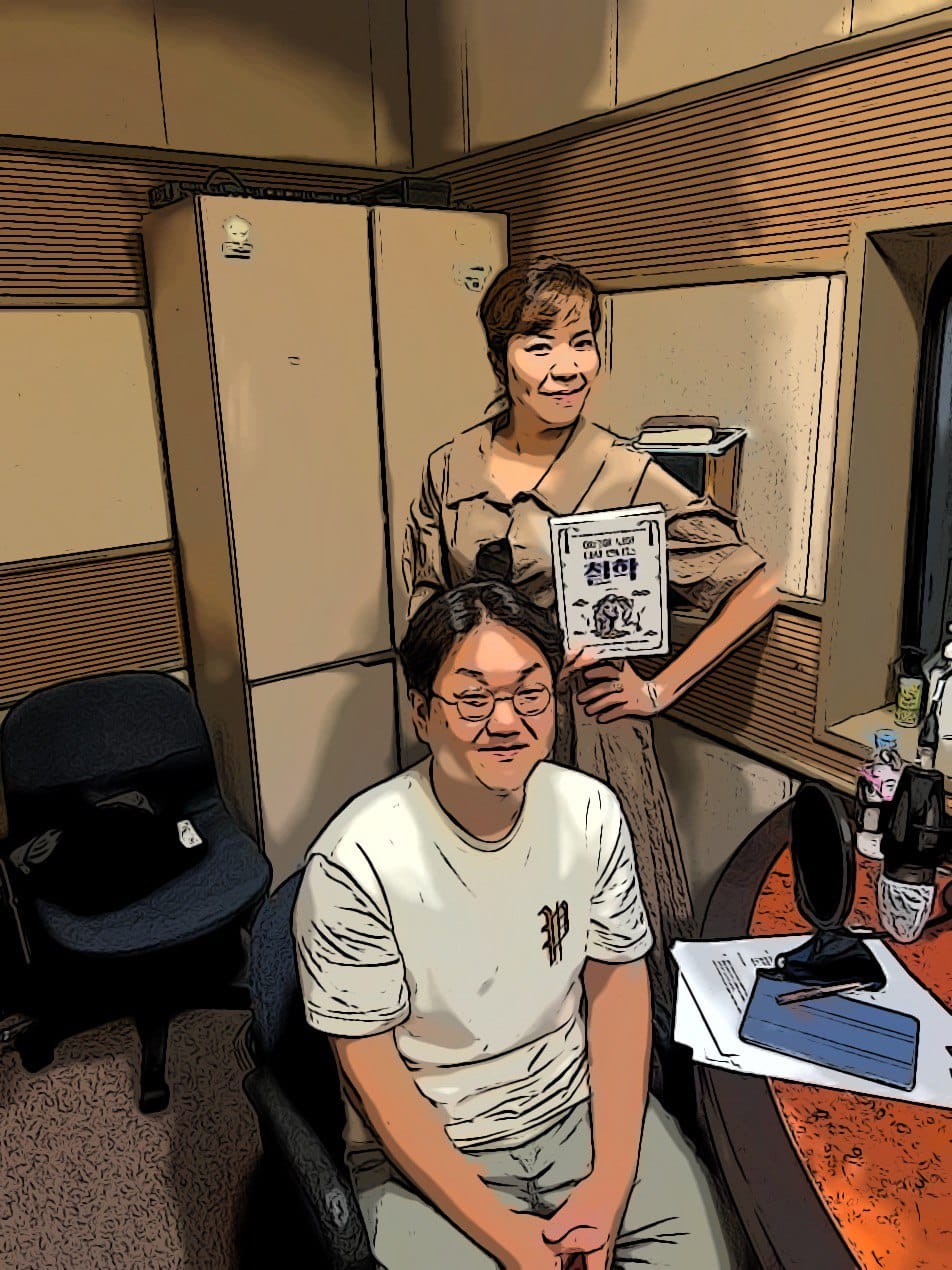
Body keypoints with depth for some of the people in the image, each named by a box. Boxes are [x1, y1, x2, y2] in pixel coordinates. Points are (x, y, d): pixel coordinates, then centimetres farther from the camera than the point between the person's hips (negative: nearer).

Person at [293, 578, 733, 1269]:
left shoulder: (591, 813, -9)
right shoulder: (355, 865, -23)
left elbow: (618, 985, -1)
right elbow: (372, 1075, -14)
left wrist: (610, 1184, -9)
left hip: (583, 1107, 3)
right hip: (426, 1146, -2)